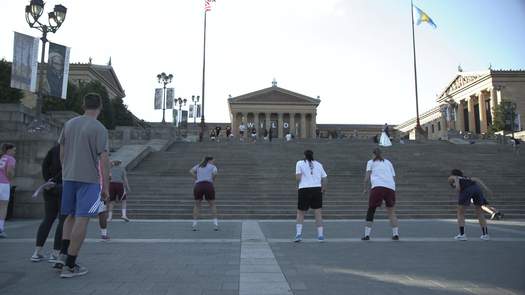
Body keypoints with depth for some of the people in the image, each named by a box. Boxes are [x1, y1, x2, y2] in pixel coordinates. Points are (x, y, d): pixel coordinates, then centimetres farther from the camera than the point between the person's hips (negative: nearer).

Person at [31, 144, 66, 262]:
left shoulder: (55, 147, 12)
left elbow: (45, 164, 3)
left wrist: (48, 181, 0)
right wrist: (55, 180, -11)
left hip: (51, 188, 6)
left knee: (48, 219, 13)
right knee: (64, 220, 2)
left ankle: (37, 252, 10)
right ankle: (55, 254, 3)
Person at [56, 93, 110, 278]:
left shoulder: (69, 124, 9)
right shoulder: (99, 128, -9)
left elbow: (62, 152, 14)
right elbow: (103, 159, -13)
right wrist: (106, 187, -8)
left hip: (69, 178, 6)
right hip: (89, 179, -6)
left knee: (71, 215, 20)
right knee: (82, 219, -2)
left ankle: (63, 254, 11)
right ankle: (70, 266, 1)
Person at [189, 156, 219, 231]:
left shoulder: (198, 166, 24)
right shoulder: (213, 167, 14)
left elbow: (191, 171, 9)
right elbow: (215, 173, -7)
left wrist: (197, 179, 6)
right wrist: (212, 180, 10)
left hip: (198, 186, 3)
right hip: (208, 185, -2)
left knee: (197, 205, 16)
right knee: (212, 204, 13)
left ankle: (194, 225, 10)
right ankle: (215, 224, 6)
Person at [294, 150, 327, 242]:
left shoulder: (300, 163, 5)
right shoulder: (318, 164, 14)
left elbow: (298, 177, -8)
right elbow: (324, 179, 9)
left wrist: (298, 186, 8)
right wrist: (323, 190, 20)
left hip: (304, 190, -2)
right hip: (317, 189, 2)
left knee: (300, 213, 10)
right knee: (318, 213, 7)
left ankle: (298, 234, 4)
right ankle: (320, 235, 9)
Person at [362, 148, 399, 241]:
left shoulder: (370, 162, 17)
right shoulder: (388, 162, 27)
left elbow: (367, 177, 7)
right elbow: (393, 177, 21)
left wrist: (365, 189, 15)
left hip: (377, 187, -3)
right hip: (391, 187, 3)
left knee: (371, 211, 6)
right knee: (391, 211, 15)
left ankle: (367, 234, 3)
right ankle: (395, 234, 8)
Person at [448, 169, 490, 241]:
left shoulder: (451, 178, 29)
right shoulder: (467, 178, 40)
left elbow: (455, 178, 5)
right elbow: (477, 179, 21)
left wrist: (457, 186, -12)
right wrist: (486, 188, 10)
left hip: (465, 190, -4)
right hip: (476, 188, 4)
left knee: (460, 213, 10)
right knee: (479, 213, 20)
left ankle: (462, 234, 2)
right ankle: (485, 234, 20)